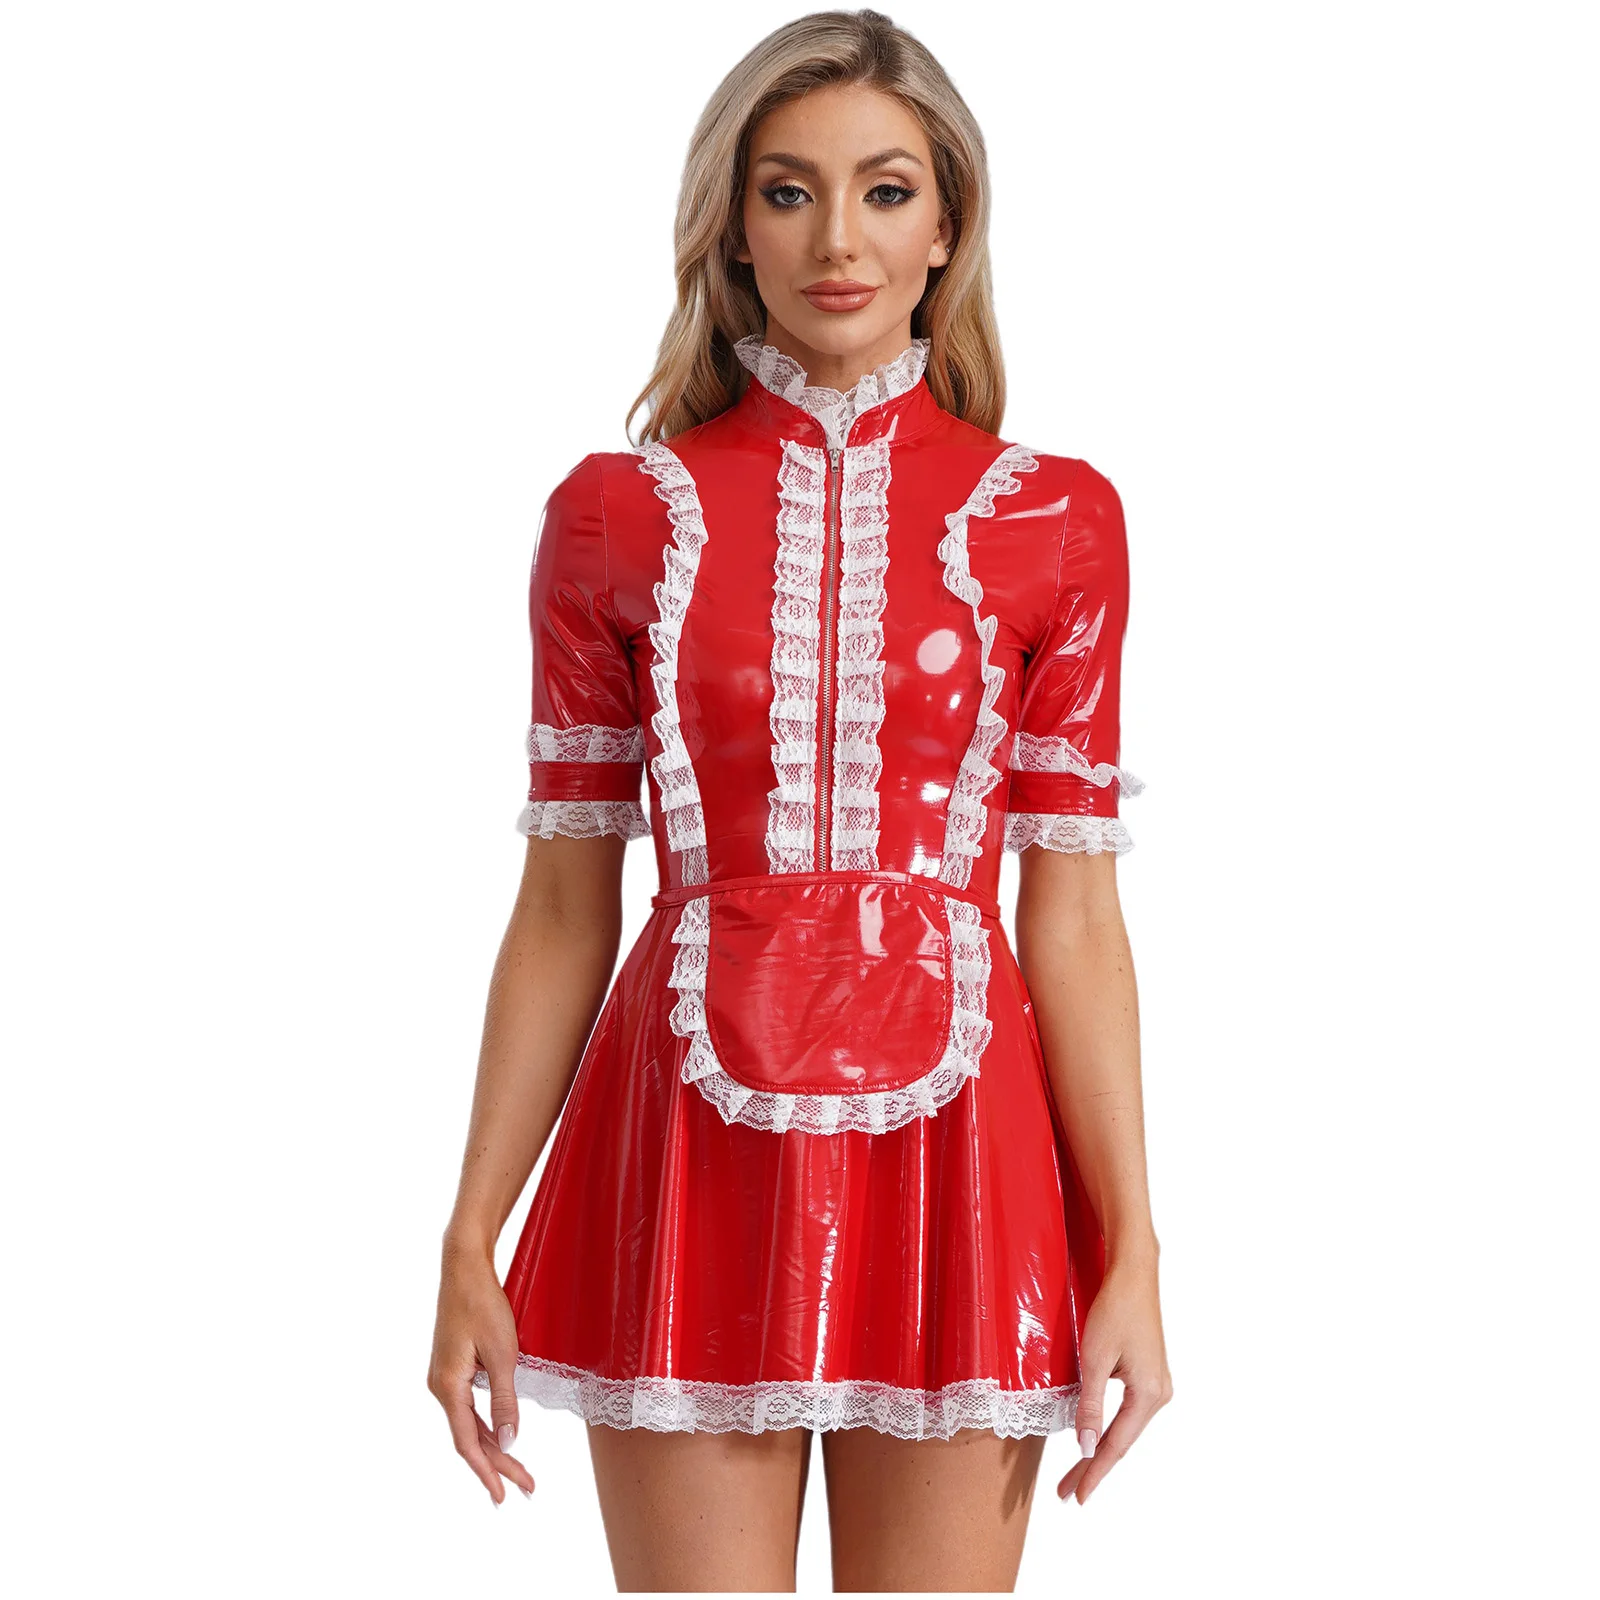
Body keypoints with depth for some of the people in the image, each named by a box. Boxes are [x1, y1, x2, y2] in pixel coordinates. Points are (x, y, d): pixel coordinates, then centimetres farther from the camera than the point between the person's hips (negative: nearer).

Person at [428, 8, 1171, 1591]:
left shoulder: (1054, 523, 3)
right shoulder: (617, 515, 3)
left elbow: (1072, 912, 2)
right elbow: (562, 907, 5)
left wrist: (1132, 1255, -3)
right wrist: (471, 1242, 3)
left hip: (951, 1152, 0)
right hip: (693, 1151, 0)